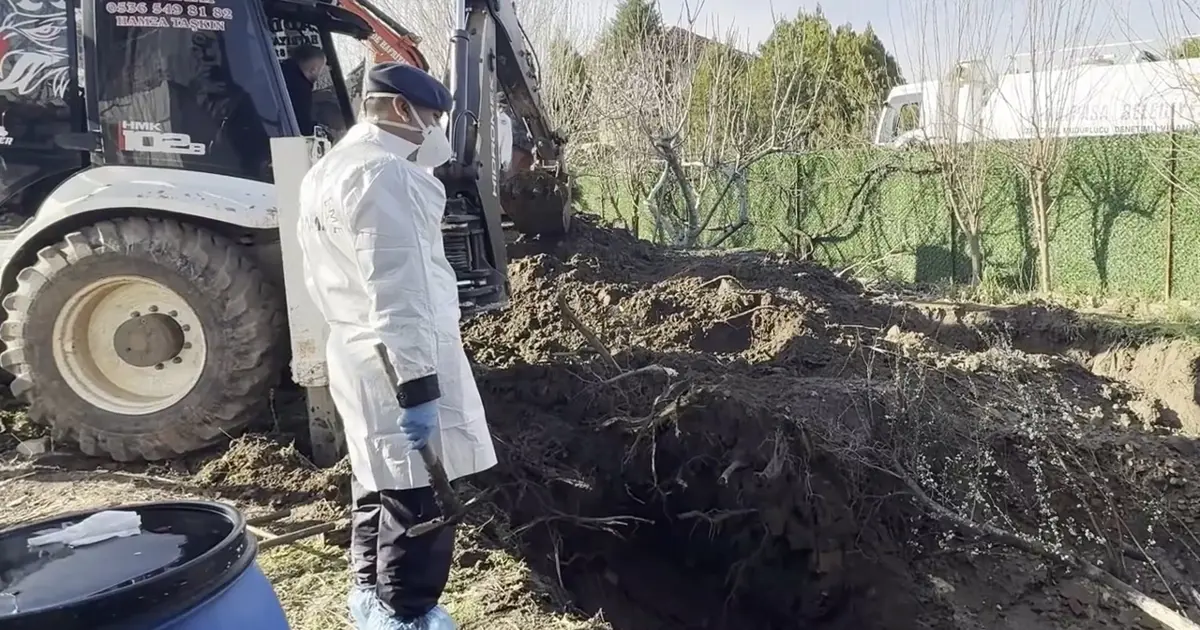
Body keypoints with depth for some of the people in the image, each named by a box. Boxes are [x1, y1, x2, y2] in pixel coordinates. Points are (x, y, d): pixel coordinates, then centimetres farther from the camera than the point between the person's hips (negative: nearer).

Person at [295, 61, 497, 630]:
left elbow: (326, 280, 21)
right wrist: (417, 383, -25)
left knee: (378, 481, 21)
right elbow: (398, 291, -24)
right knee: (418, 495, -1)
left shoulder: (329, 170, 16)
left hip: (359, 353, 11)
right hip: (405, 360, -11)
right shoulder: (384, 174, -18)